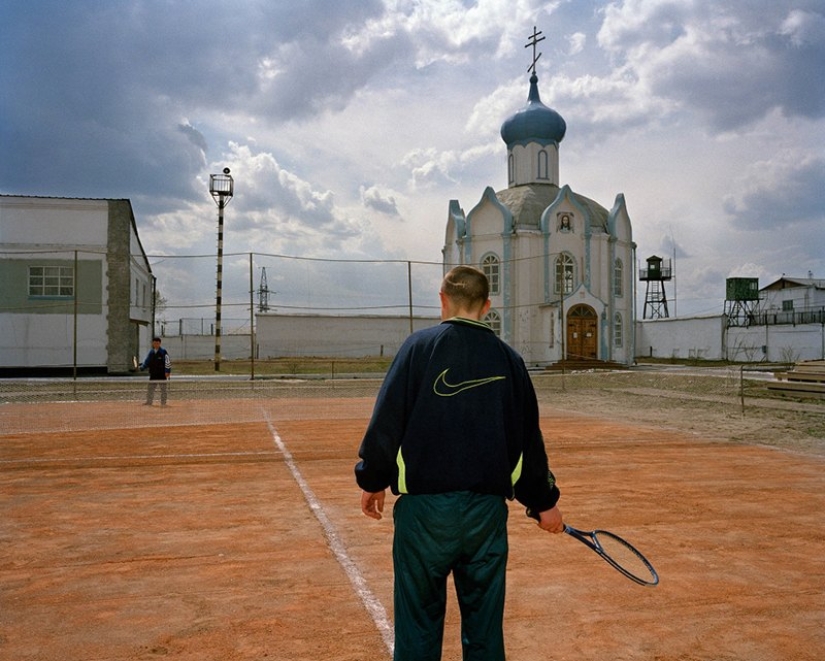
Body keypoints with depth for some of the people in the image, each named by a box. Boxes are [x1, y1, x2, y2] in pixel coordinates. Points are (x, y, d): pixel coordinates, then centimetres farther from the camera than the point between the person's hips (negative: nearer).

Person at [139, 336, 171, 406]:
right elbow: (147, 361, 15)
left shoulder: (163, 352, -9)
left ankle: (163, 402, 9)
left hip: (162, 374, -6)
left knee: (163, 389, 2)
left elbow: (168, 361, -13)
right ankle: (149, 402, 19)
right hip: (153, 375, 6)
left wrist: (167, 371, -19)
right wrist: (142, 367, -1)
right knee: (150, 388, 10)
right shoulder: (151, 352, 10)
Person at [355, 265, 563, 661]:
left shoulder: (420, 347, -4)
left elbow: (387, 420, -6)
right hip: (488, 509, 3)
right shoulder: (508, 359, 6)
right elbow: (529, 438, 10)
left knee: (419, 623, 9)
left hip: (425, 506, -3)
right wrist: (543, 501, 22)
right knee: (484, 626, 14)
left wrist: (372, 480, 8)